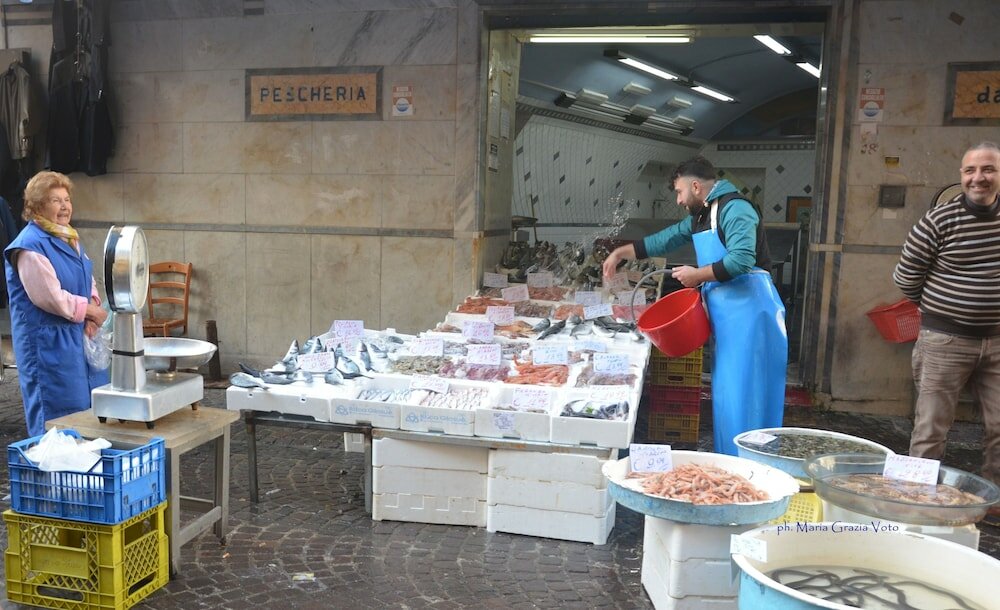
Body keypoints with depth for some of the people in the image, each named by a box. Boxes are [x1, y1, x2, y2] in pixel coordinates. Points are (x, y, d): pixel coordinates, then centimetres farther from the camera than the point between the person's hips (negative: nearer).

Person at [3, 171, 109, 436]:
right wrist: (93, 312, -10)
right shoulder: (30, 246, -16)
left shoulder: (70, 238, 11)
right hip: (48, 342, -9)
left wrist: (92, 312, -3)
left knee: (92, 408, 14)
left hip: (79, 336, 9)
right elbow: (52, 298, -21)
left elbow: (88, 281, 15)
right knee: (61, 416, -2)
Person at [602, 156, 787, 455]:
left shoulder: (735, 209, -12)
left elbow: (741, 260, -24)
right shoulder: (700, 217, 19)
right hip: (727, 317, 9)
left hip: (748, 311, -9)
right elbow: (665, 239, 28)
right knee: (726, 394, 10)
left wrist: (698, 275, -13)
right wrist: (620, 253, 26)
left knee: (743, 395, -7)